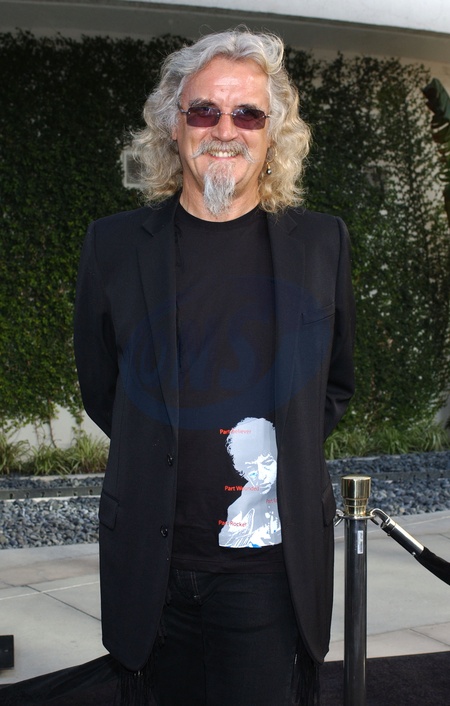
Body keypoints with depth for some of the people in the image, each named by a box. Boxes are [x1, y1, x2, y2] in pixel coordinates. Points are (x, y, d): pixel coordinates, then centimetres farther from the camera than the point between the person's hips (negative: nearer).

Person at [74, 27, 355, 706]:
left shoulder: (321, 243, 1)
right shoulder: (115, 245, -1)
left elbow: (335, 384, 11)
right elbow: (99, 388, 9)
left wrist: (282, 457, 0)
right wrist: (165, 454, 4)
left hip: (275, 563, 0)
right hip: (153, 566, 1)